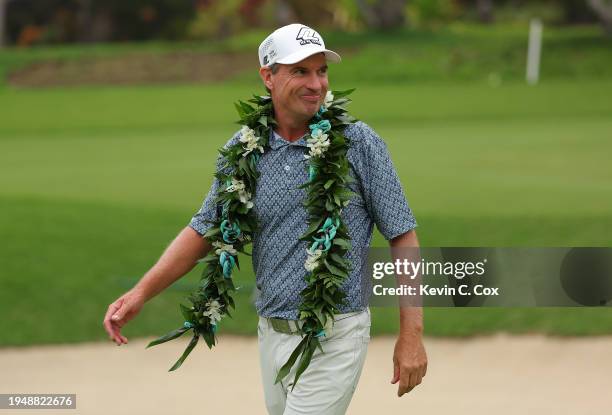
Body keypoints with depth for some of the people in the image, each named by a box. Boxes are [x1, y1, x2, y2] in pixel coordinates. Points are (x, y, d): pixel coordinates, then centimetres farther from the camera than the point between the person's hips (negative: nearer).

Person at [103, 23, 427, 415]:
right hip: (272, 335, 5)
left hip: (334, 338, -5)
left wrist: (411, 336, -11)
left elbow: (403, 236, -5)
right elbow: (204, 231, 11)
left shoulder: (359, 143, -6)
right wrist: (141, 292, -2)